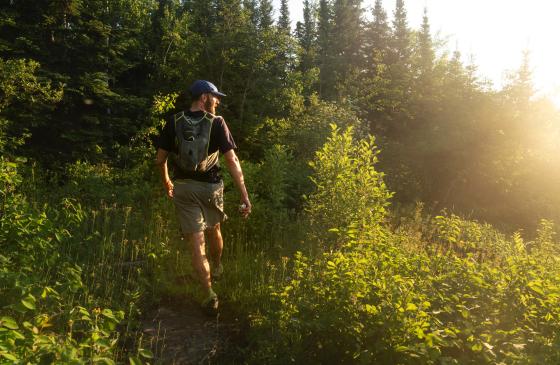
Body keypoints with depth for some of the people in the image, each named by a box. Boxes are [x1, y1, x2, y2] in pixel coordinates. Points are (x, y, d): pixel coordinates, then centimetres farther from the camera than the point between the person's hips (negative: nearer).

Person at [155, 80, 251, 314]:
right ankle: (217, 268, 50)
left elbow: (160, 159, 3)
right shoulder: (217, 123, -10)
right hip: (211, 186, 0)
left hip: (183, 187, 1)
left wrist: (166, 183, 21)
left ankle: (209, 294, 0)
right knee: (214, 230, 25)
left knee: (196, 242, 3)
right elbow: (232, 160, -17)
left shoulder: (174, 122, -1)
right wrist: (245, 196, -15)